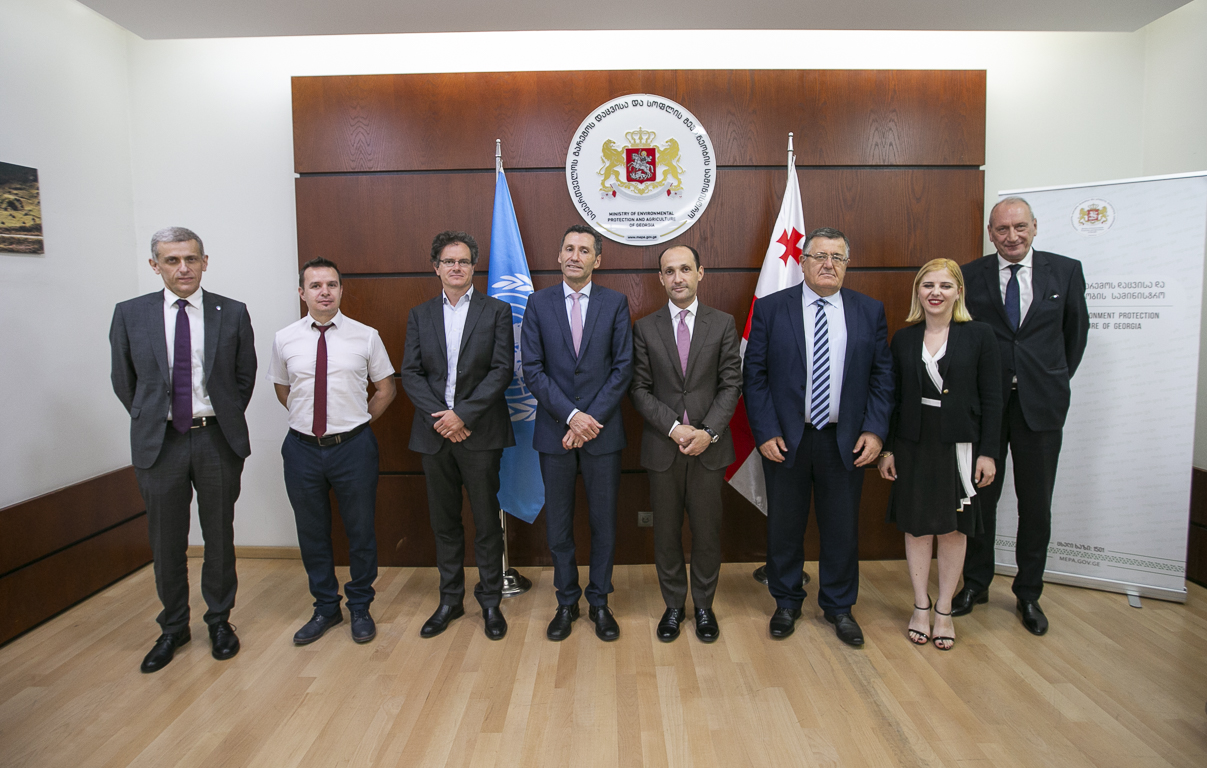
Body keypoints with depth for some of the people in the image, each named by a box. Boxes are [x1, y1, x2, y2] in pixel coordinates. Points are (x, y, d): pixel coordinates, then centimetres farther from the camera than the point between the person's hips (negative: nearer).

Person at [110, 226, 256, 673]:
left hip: (217, 440, 0)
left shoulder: (232, 314, -1)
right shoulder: (130, 315, 0)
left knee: (219, 536, 11)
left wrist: (226, 420, 4)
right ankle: (173, 627, 30)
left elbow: (245, 377, 7)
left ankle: (219, 620, 29)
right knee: (166, 543, 12)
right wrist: (150, 421, 6)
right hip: (159, 442, 1)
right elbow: (123, 381, 9)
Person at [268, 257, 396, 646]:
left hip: (353, 447, -2)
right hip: (303, 448, 2)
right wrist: (309, 418, 10)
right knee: (312, 534, 14)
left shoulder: (366, 336, -4)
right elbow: (282, 391, 15)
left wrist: (358, 422, 4)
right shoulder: (285, 339, 1)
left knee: (361, 531, 10)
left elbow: (385, 389, 6)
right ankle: (325, 608, 34)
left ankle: (360, 608, 30)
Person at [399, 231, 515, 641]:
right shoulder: (420, 315, 10)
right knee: (444, 521, 12)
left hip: (480, 433, -3)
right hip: (434, 433, 3)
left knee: (487, 521, 5)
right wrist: (439, 416, -11)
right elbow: (411, 373, 3)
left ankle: (490, 600, 20)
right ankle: (450, 599, 27)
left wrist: (463, 414, -15)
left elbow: (502, 370, -7)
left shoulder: (497, 311, 1)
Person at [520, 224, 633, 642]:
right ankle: (566, 602, 28)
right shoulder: (539, 303, 2)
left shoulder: (615, 303, 1)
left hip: (602, 431, 0)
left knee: (604, 521, 9)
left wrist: (592, 418, -11)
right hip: (555, 430, 1)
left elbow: (623, 367, -3)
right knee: (558, 524, 11)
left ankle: (599, 601, 26)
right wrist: (571, 415, -12)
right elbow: (532, 369, -3)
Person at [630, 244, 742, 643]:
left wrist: (708, 431, -13)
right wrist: (673, 427, -13)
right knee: (666, 531, 10)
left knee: (707, 529, 9)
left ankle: (703, 605, 27)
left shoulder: (723, 324, 3)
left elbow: (731, 384, 0)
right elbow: (640, 389, 0)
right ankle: (674, 605, 27)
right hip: (662, 446, 0)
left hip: (709, 446, 0)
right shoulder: (645, 327, 3)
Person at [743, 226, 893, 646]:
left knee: (842, 527, 12)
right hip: (785, 439, -1)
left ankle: (839, 606, 32)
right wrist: (765, 432, -10)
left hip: (845, 440, 2)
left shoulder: (870, 311, 5)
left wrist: (874, 430, -6)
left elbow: (882, 375, 5)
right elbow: (754, 375, -3)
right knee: (784, 525, 11)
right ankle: (786, 602, 31)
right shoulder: (770, 309, -1)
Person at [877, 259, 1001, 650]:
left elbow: (991, 398, -3)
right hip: (913, 445, 2)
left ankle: (944, 610, 23)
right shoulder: (904, 339, 3)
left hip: (959, 445, -1)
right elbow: (893, 397, 5)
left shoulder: (979, 335, -3)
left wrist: (987, 452, -8)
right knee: (917, 526, 9)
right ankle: (921, 606, 24)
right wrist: (886, 448, 2)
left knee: (953, 529, 8)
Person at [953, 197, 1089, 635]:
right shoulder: (970, 277, -1)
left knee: (1036, 505, 9)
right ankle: (976, 584, 28)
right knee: (980, 498, 10)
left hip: (1040, 405, 1)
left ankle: (1028, 594, 27)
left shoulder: (1065, 271, 2)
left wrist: (1057, 381, 12)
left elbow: (1076, 331, 13)